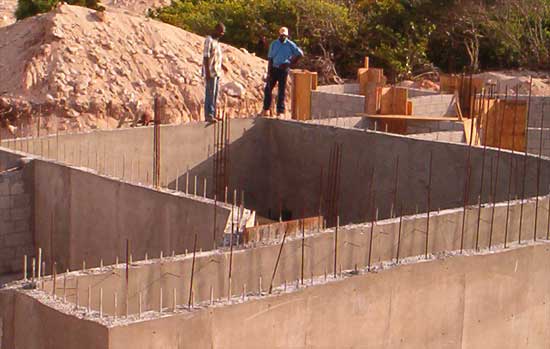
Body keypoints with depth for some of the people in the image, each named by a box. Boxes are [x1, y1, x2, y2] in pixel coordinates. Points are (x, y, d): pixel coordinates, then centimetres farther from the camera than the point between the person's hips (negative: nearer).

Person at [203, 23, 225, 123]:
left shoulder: (217, 41, 16)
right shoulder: (209, 40, -12)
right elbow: (206, 57, -17)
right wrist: (207, 72, -22)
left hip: (217, 72, 9)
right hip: (210, 72, -9)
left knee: (215, 94, 8)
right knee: (210, 94, -10)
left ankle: (212, 115, 12)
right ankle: (208, 115, -10)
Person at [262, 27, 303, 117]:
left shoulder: (290, 45, -1)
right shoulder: (274, 44, 4)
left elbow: (300, 54, -1)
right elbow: (270, 59, 2)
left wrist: (290, 63, -5)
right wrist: (268, 73, -5)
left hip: (283, 70, -2)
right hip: (274, 69, 2)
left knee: (281, 91, 0)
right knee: (268, 89, 1)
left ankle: (280, 111, 4)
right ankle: (266, 109, 13)